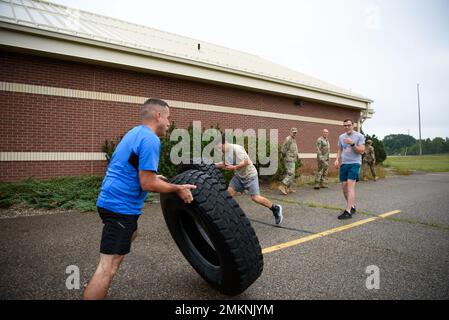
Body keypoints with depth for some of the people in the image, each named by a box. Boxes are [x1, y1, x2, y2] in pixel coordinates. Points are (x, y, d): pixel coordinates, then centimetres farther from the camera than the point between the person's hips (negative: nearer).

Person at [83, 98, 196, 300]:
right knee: (108, 266, -6)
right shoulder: (150, 139, -18)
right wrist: (178, 189, -10)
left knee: (130, 235, 30)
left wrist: (155, 177, 28)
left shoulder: (135, 132, 13)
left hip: (112, 200, 11)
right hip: (121, 206, -11)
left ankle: (100, 291, 40)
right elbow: (147, 184, -22)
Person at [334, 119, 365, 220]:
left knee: (350, 185, -16)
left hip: (354, 163, -5)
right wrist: (337, 159, 6)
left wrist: (352, 144, -20)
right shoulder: (341, 137, 13)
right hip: (344, 164, 5)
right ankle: (352, 206, 23)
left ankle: (348, 211, -18)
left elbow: (361, 151, -7)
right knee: (344, 186, 4)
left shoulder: (359, 136, -2)